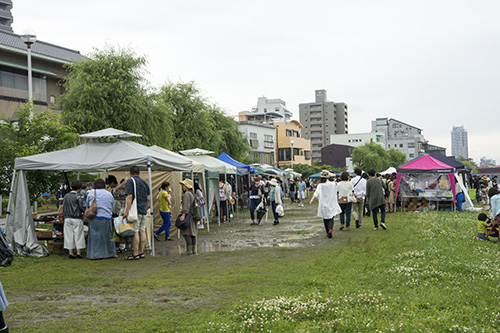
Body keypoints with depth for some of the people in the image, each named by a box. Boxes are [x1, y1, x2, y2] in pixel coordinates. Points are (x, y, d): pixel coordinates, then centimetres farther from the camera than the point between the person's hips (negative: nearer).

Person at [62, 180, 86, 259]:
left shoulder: (66, 196, 6)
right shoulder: (78, 197, -9)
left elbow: (63, 208, 10)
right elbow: (82, 208, -11)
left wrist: (64, 217, 18)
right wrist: (84, 208, 11)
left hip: (67, 219, 4)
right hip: (77, 219, -4)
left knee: (69, 235, 7)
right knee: (78, 235, 1)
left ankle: (71, 253, 6)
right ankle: (78, 253, 0)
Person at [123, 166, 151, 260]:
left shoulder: (130, 181, -5)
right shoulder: (144, 182, 16)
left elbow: (129, 197, -15)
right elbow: (148, 198, 15)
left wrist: (126, 211, -16)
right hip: (143, 210, 7)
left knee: (135, 232, -7)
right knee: (142, 231, 9)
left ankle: (135, 254, -8)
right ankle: (141, 252, 12)